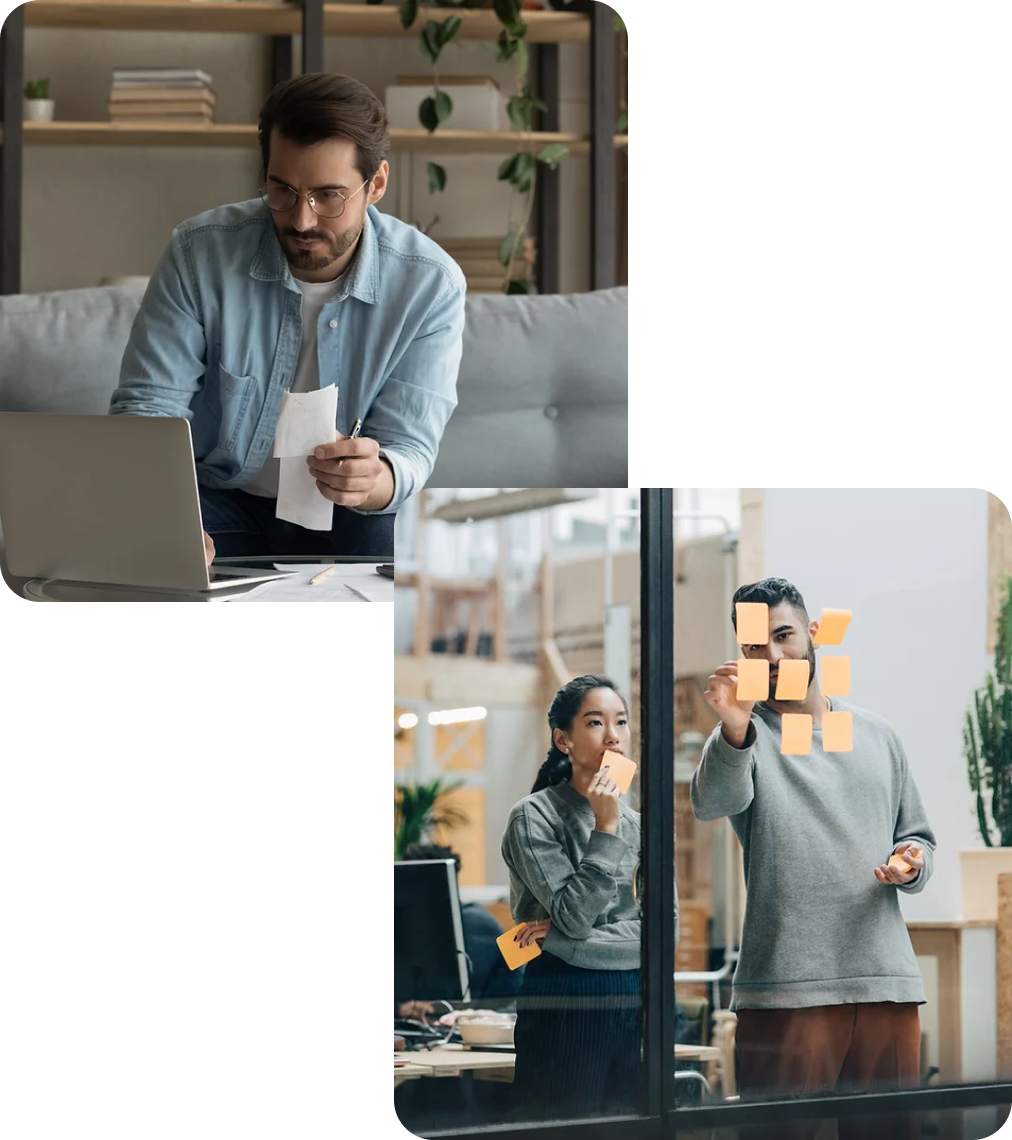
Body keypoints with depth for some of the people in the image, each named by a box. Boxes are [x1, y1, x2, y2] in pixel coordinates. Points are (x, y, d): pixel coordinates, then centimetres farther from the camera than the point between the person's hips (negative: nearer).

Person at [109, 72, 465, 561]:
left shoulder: (430, 284, -13)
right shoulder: (199, 252, -12)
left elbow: (408, 447, -14)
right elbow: (146, 405, -11)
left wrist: (374, 480, -42)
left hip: (348, 516, 0)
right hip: (217, 503, 0)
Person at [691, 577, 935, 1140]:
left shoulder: (877, 734, 17)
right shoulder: (746, 734, 3)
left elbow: (918, 837, 25)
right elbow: (714, 800, -20)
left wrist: (912, 864, 0)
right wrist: (734, 732, -41)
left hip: (887, 983, 4)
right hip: (786, 989, -4)